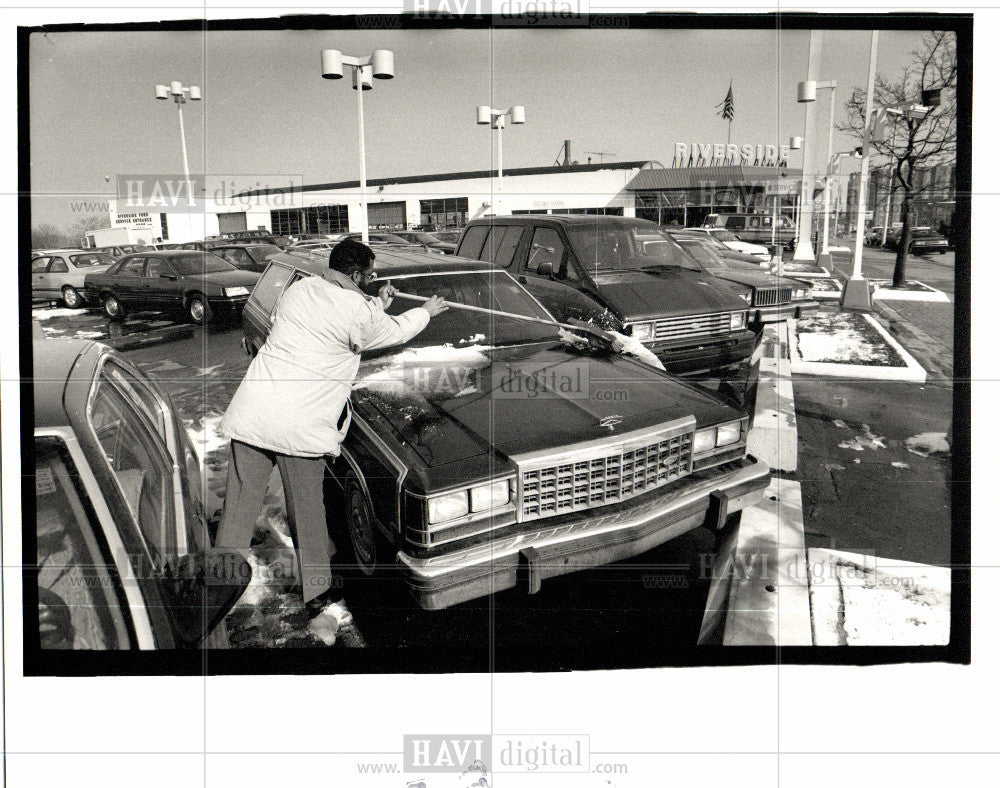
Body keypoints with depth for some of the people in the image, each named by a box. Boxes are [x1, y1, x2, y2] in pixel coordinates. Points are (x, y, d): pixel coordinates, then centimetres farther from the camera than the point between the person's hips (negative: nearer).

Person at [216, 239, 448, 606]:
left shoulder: (300, 288, 10)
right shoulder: (357, 312, -8)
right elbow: (397, 331, 10)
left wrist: (378, 305, 36)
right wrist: (427, 310, 29)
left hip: (251, 412, 5)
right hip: (299, 425, -5)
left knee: (240, 502, 13)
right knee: (307, 508, 10)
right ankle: (316, 588, 25)